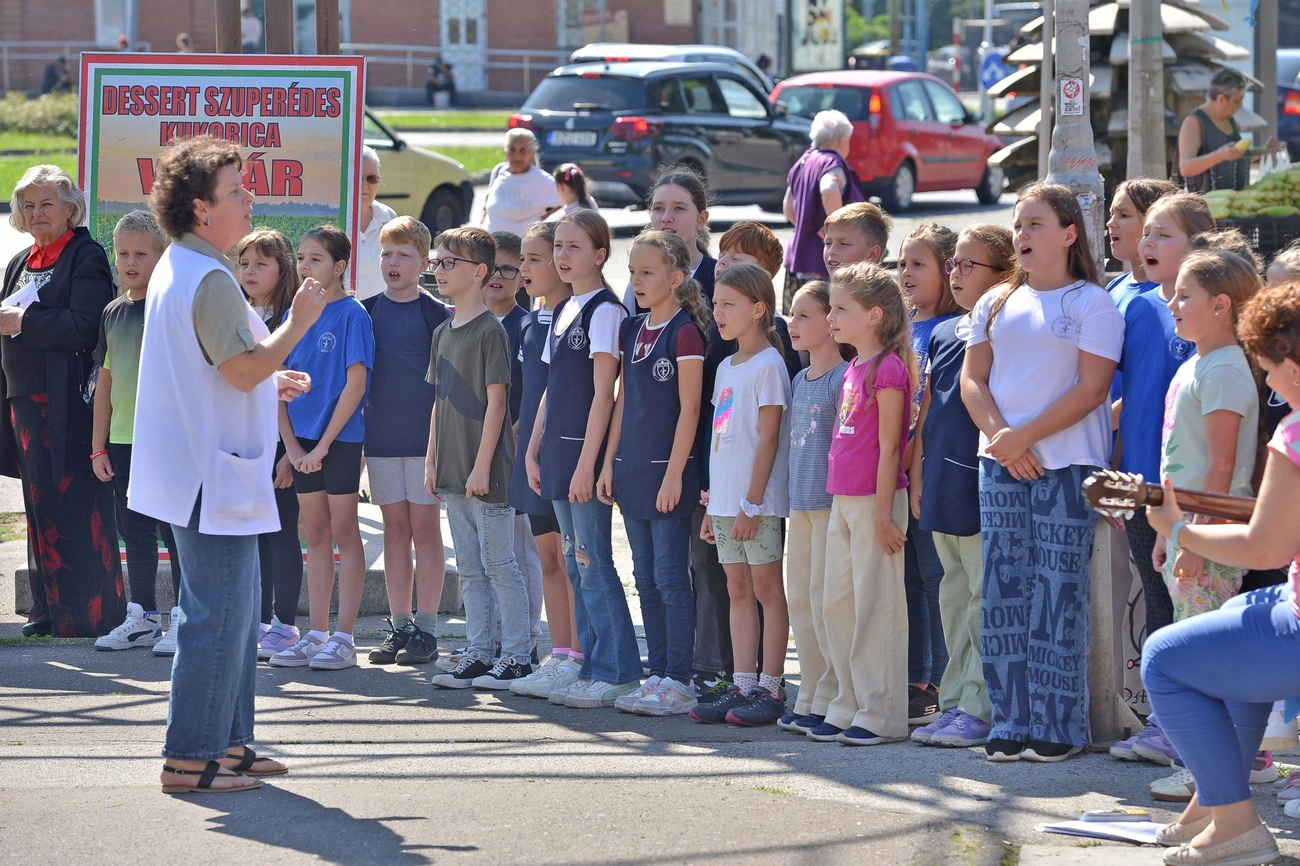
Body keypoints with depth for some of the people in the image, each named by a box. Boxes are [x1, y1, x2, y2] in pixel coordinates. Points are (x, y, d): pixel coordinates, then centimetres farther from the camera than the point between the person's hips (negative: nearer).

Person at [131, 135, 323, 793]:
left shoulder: (178, 270, 15)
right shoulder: (210, 280, -19)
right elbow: (244, 371, -22)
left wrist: (272, 380, 19)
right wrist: (298, 323, -11)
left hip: (199, 472, 11)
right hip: (213, 476, -11)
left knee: (235, 613, 17)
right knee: (217, 617, -7)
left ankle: (229, 743, 23)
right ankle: (190, 758, -4)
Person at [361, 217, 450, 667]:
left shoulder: (436, 315, -2)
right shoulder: (366, 312, 7)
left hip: (424, 438, -3)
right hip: (381, 438, 3)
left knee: (425, 529, -1)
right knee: (395, 529, 7)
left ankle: (426, 630, 3)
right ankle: (399, 626, 12)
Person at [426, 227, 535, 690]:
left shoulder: (490, 330, -10)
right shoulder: (443, 332, 13)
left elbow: (496, 400, -13)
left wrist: (482, 466, -16)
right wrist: (432, 460, 13)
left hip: (484, 472, -8)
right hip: (453, 474, 8)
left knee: (499, 565, -4)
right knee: (470, 569, 10)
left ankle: (517, 657, 1)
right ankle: (479, 656, 15)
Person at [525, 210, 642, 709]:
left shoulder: (605, 310, -10)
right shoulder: (563, 312, 16)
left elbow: (603, 393, -15)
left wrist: (587, 463, -18)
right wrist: (534, 451, 14)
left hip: (586, 450, -9)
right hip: (559, 452, 9)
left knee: (593, 564, -8)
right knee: (576, 566, 9)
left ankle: (618, 673, -4)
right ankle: (593, 668, 13)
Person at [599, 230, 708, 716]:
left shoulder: (684, 332, -10)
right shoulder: (632, 331, 12)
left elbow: (689, 407, -13)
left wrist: (674, 473, -16)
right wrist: (609, 463, 11)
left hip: (669, 472, -8)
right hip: (632, 470, 8)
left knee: (671, 576, -5)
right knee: (646, 577, 10)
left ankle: (679, 682, -1)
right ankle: (658, 673, 16)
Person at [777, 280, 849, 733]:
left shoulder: (845, 378, -10)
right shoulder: (799, 380, 16)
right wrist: (793, 497, 18)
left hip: (832, 504, -9)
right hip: (800, 503, 9)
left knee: (825, 598, -8)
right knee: (798, 598, 9)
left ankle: (832, 700, -3)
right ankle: (810, 694, 15)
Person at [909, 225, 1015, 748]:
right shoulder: (942, 334, 15)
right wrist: (917, 473, 13)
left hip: (981, 483, -8)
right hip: (941, 483, 8)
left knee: (985, 597, -6)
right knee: (954, 596, 12)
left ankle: (980, 709, -4)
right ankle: (955, 701, 18)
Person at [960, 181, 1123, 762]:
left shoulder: (1091, 302, -2)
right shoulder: (996, 305, 14)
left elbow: (1092, 388, -9)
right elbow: (973, 381, 10)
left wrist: (1024, 436, -14)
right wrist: (1002, 437, -7)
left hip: (1067, 465, -5)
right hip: (1001, 466, 5)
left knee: (1058, 592, -6)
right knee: (1003, 590, 3)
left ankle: (1059, 727, -1)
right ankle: (1011, 723, 7)